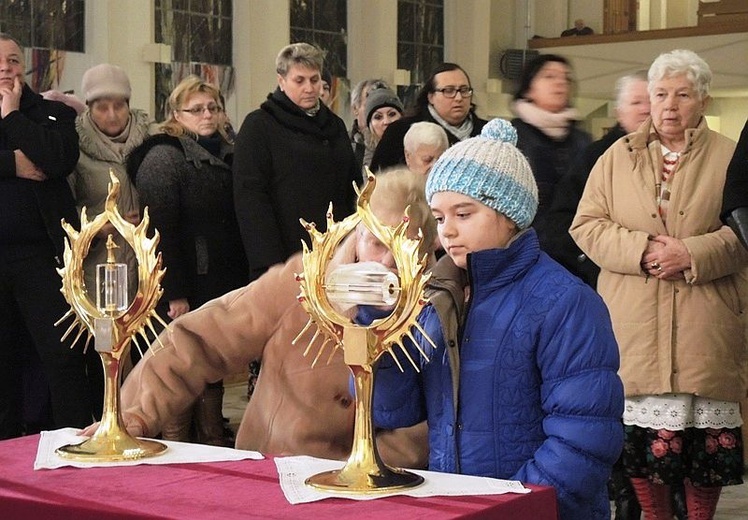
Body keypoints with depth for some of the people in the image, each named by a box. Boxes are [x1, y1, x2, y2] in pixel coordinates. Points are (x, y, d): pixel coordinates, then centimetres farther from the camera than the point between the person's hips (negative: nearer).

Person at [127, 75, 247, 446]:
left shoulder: (227, 156, 14)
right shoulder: (164, 157, -8)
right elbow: (161, 228, -16)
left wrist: (241, 282, 10)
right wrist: (175, 293, -21)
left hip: (222, 286, 7)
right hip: (185, 289, -7)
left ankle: (213, 444, 23)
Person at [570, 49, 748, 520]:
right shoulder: (618, 157, 11)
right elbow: (587, 225, 5)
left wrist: (693, 254, -14)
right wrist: (641, 250, -11)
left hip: (705, 328, -1)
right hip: (633, 326, 1)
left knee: (705, 434, 2)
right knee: (639, 429, 2)